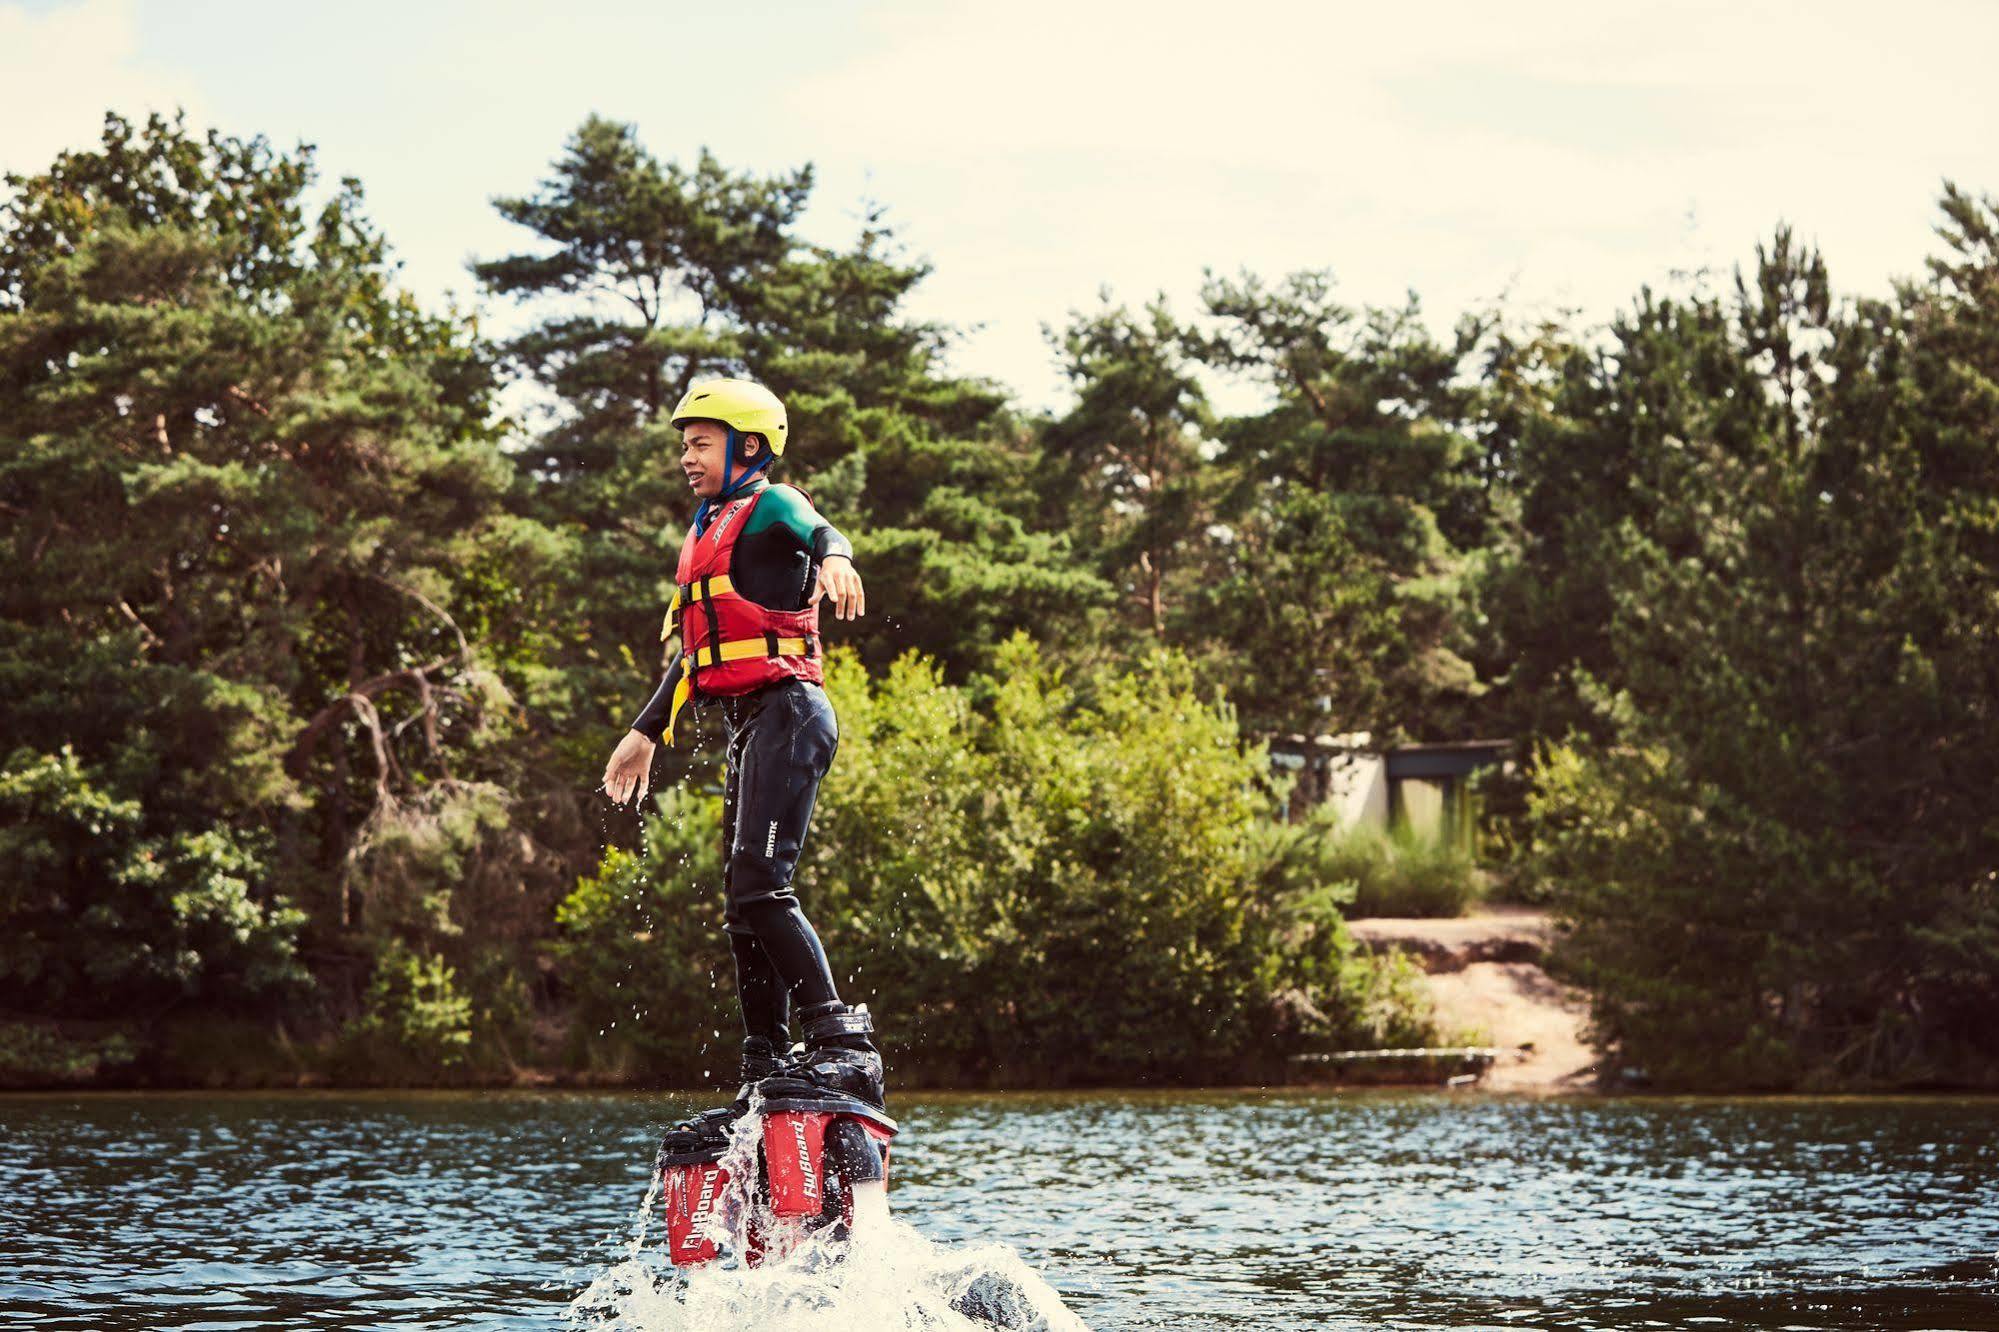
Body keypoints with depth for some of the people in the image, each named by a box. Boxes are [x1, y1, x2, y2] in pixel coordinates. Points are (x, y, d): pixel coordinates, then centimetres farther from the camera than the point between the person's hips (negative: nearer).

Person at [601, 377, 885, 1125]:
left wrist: (832, 559, -50)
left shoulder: (771, 507, -2)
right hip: (748, 727, 9)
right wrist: (646, 733, 30)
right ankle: (766, 1074, 8)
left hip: (785, 712, -9)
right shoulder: (709, 533, 26)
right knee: (743, 903, 6)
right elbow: (695, 651, 32)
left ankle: (844, 1049, -25)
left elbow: (816, 532, -27)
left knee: (758, 887, -21)